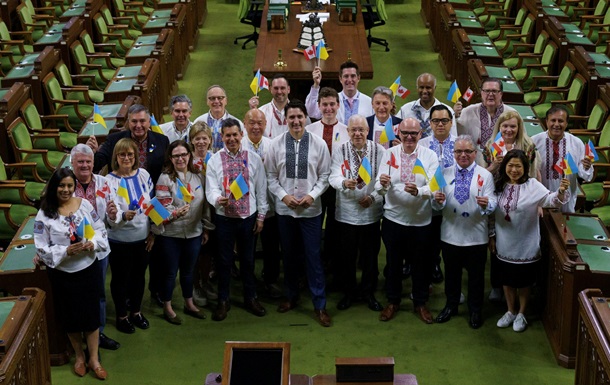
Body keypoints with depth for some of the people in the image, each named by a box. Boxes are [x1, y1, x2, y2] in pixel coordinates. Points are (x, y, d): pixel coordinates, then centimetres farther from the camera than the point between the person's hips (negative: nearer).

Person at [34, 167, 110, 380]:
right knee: (71, 316, 14)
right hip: (63, 274, -1)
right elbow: (42, 249, -12)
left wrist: (93, 243, -18)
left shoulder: (84, 204, -5)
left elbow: (101, 230, 2)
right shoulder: (45, 214, -12)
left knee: (92, 313, 9)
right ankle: (79, 355, 36)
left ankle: (94, 359, 24)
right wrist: (66, 251, -25)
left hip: (89, 269, 2)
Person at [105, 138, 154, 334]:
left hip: (142, 237, 4)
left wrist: (153, 232, 6)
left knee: (139, 275, 18)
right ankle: (121, 316, 29)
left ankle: (136, 311, 38)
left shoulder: (143, 175, -2)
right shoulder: (110, 180, -13)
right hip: (120, 239, -4)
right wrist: (123, 215, -40)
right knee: (120, 278, 11)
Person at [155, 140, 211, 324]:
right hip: (171, 234, -4)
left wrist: (205, 229, 13)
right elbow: (162, 208, -18)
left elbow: (204, 205, 11)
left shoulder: (198, 177, 4)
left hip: (194, 232, 5)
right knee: (170, 272, 7)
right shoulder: (165, 178, -12)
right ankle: (167, 308, 22)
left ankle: (189, 304, 33)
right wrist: (176, 213, -37)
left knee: (188, 270, 18)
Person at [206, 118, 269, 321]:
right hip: (224, 217, -1)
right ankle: (223, 301, 21)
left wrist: (261, 215, 1)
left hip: (248, 216, 1)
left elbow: (261, 189, 3)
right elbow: (211, 189, -10)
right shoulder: (215, 160, -4)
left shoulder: (254, 159, 0)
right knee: (224, 260, 8)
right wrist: (218, 199, -32)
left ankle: (250, 298, 28)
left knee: (248, 259, 13)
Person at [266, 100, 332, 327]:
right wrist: (283, 196, -10)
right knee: (289, 255, 14)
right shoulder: (276, 144, -1)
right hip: (284, 209, 2)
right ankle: (292, 297, 31)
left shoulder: (319, 144, -4)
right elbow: (271, 176, 3)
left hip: (311, 209, -2)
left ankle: (319, 305, 9)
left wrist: (312, 195, -12)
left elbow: (325, 175, 0)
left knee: (313, 257, 0)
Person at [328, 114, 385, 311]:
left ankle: (368, 292, 26)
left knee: (370, 255, 9)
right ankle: (349, 292, 25)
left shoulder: (379, 151, -2)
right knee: (346, 256, 8)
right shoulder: (339, 151, -1)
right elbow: (333, 177, -11)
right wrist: (344, 183, -32)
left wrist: (374, 197, -17)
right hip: (346, 212, 0)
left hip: (371, 212, 0)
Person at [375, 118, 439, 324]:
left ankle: (420, 303, 30)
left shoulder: (430, 156, -4)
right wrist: (382, 184, -33)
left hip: (421, 220, -1)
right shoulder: (389, 154, -1)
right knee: (393, 262, 13)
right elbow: (380, 188, -8)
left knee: (421, 263, 12)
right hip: (393, 218, 1)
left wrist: (418, 191, -37)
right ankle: (392, 301, 30)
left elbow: (433, 187, -15)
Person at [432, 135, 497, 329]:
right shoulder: (445, 173, 3)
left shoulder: (485, 175, -2)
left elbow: (492, 204, -11)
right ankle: (451, 306, 34)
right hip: (450, 234, 2)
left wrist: (486, 204, -35)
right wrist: (438, 201, -24)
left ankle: (475, 310, 27)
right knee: (451, 272, 16)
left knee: (476, 275, 10)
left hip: (476, 236, -2)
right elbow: (439, 205, 0)